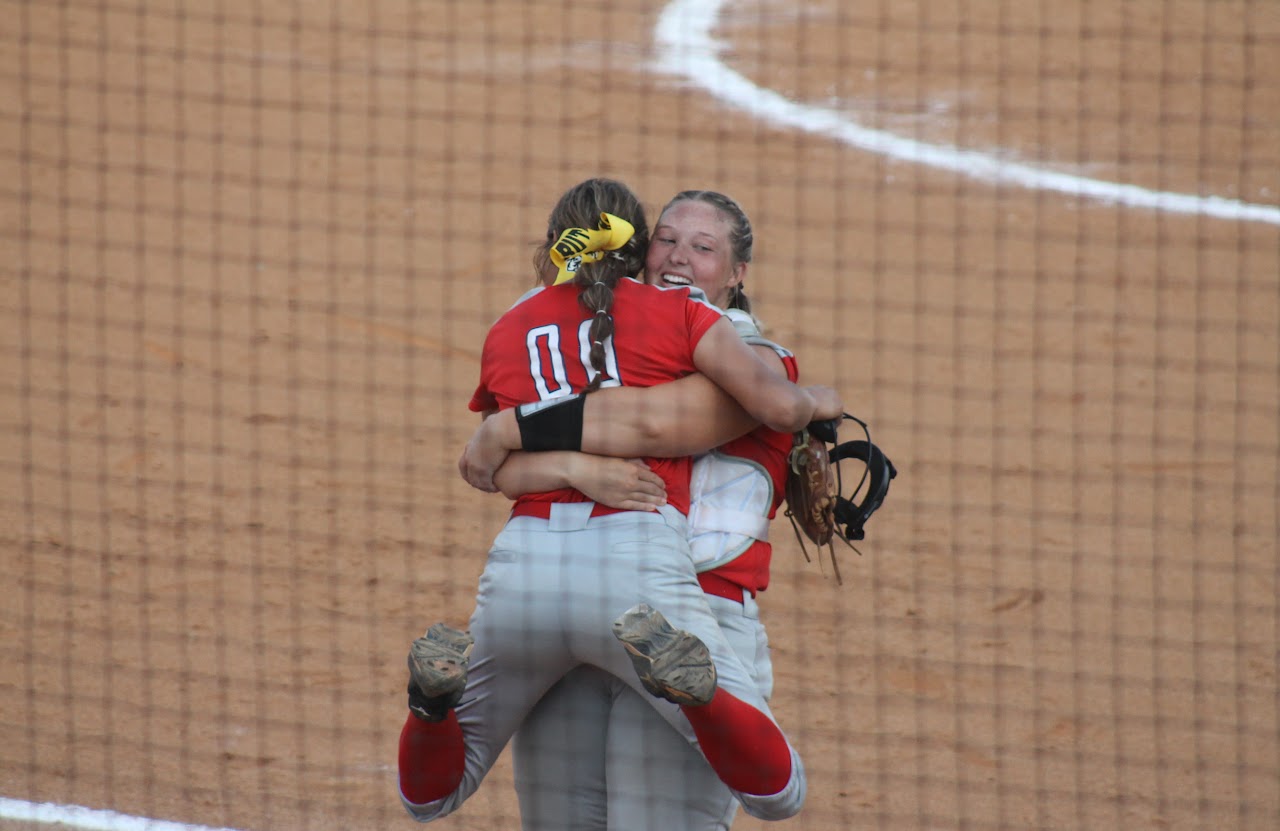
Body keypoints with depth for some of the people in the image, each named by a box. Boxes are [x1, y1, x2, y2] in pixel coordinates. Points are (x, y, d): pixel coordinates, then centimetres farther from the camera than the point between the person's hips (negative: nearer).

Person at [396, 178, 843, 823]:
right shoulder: (676, 312, 12)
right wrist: (818, 402, 24)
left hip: (521, 560, 3)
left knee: (428, 798, 19)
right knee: (777, 791, -1)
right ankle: (686, 685, -31)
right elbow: (776, 407, 2)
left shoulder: (506, 333, 21)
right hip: (637, 554, -3)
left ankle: (437, 688, -15)